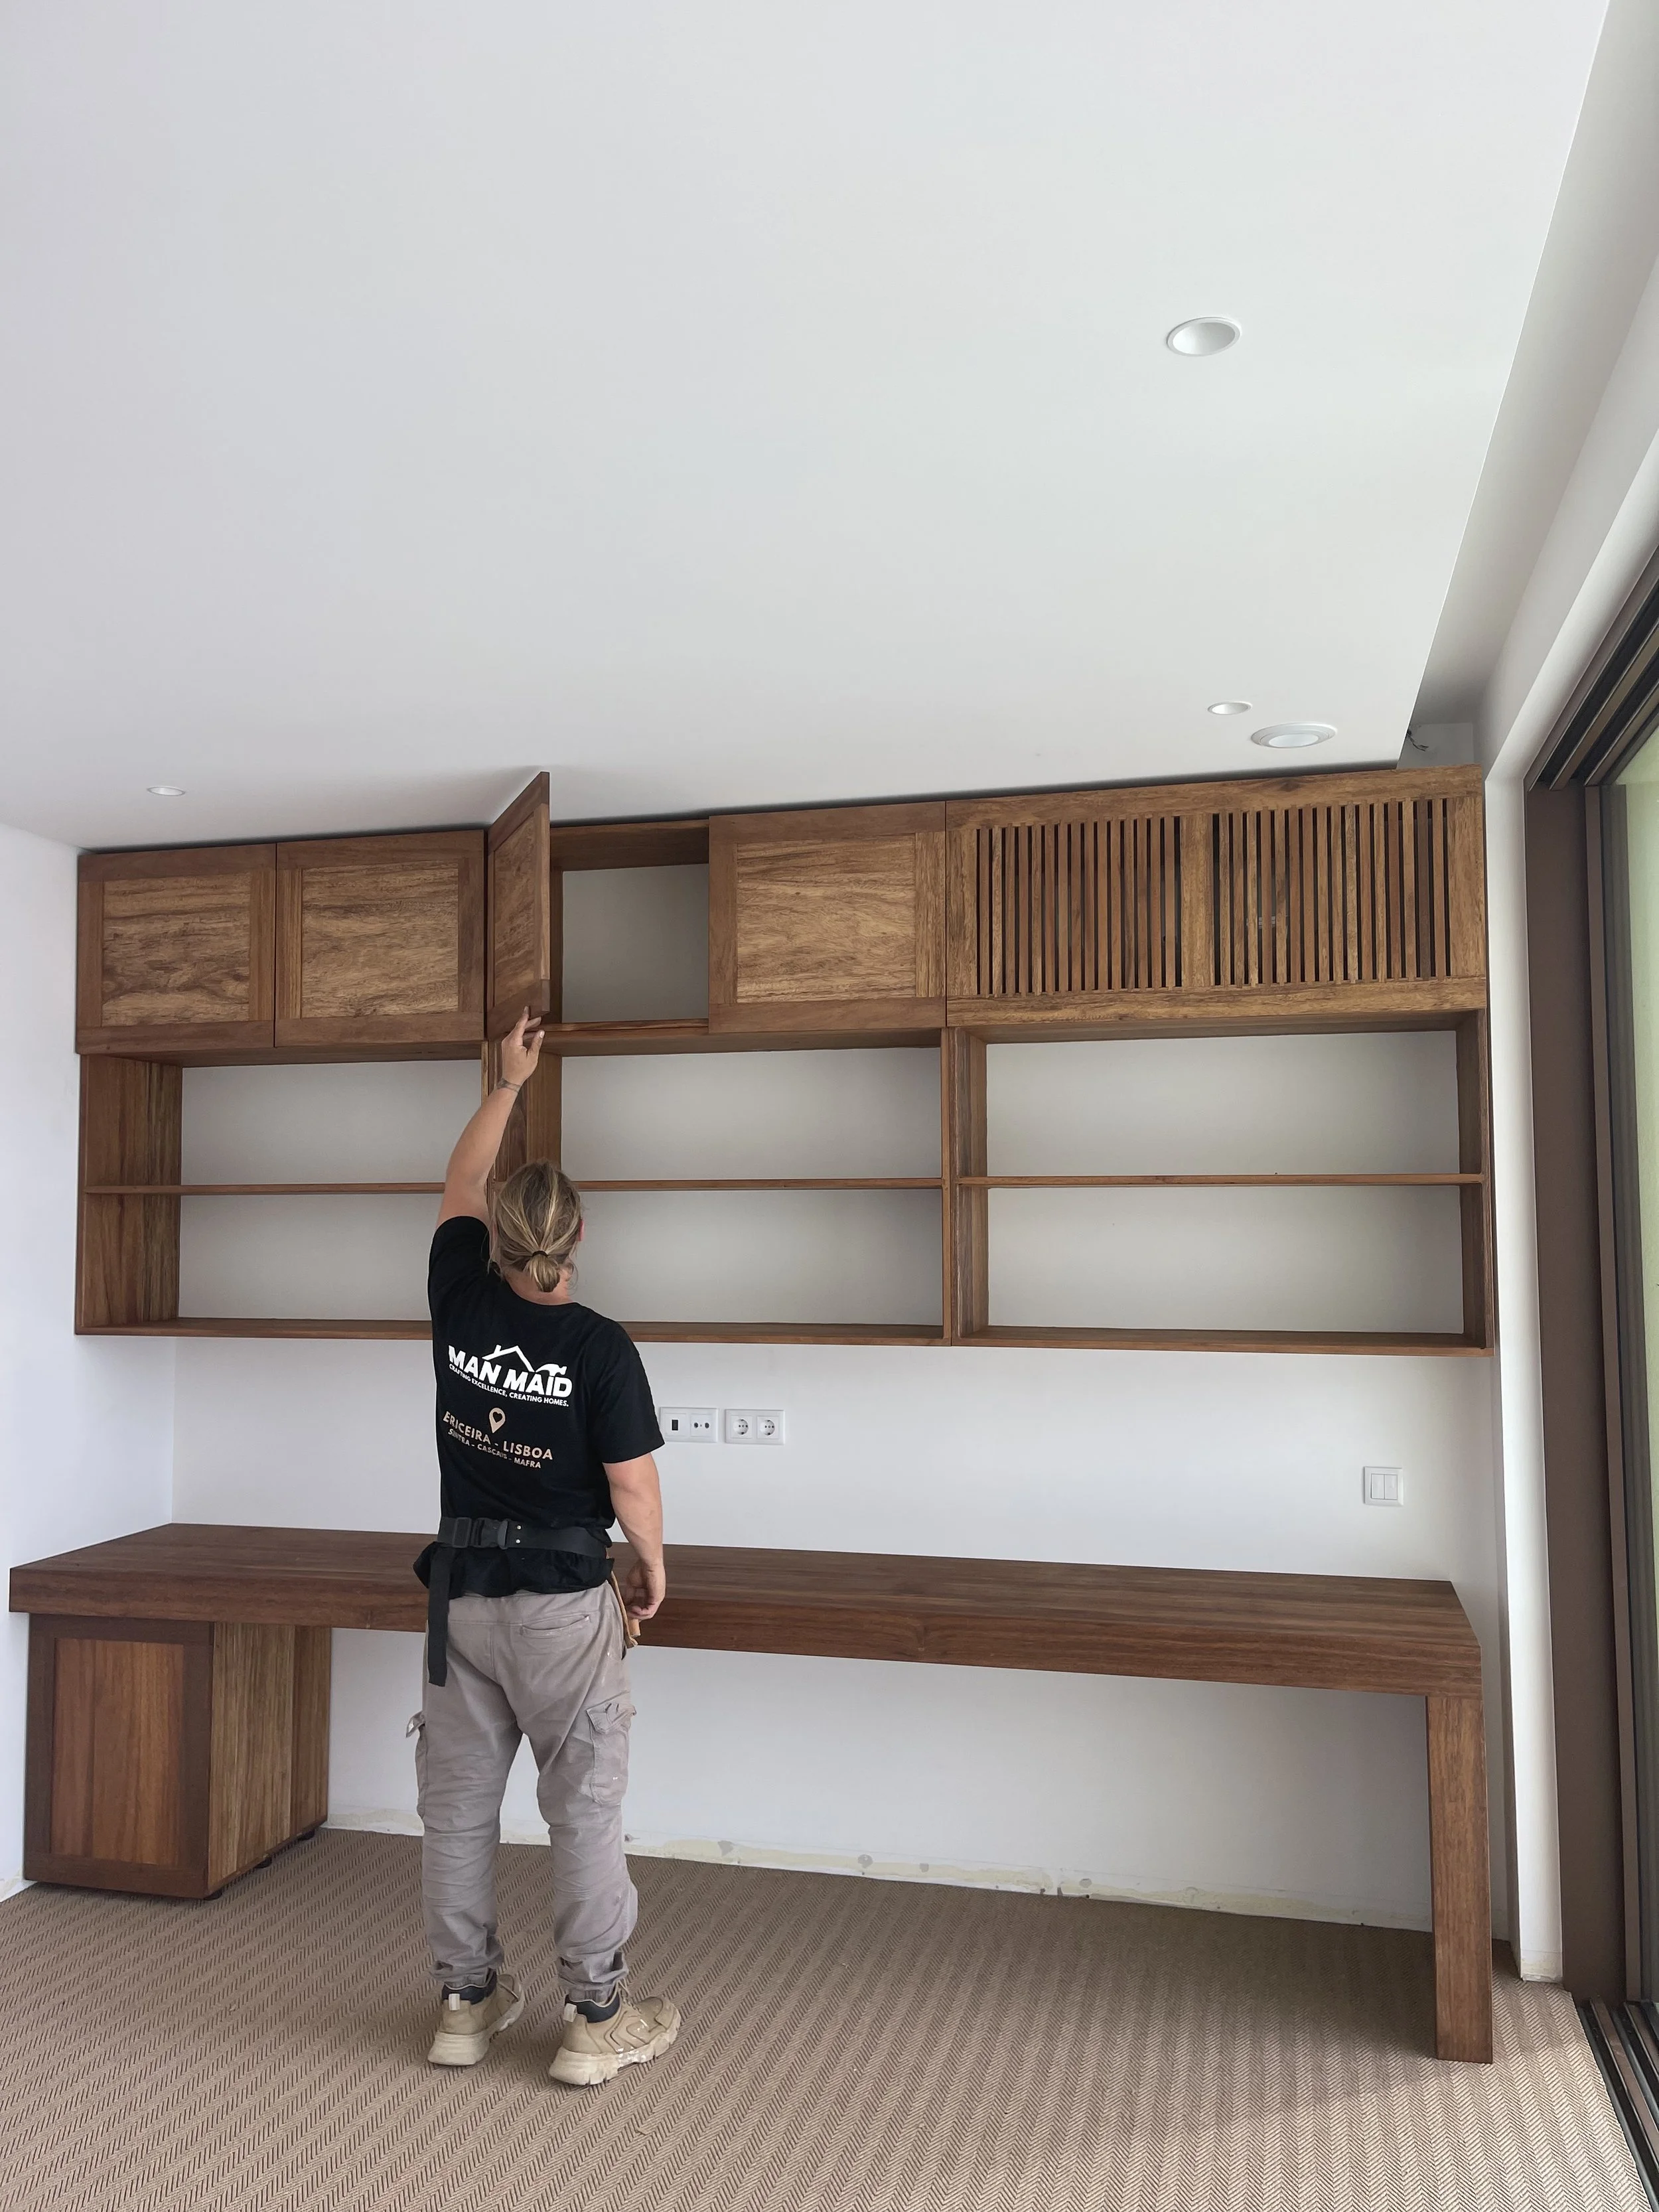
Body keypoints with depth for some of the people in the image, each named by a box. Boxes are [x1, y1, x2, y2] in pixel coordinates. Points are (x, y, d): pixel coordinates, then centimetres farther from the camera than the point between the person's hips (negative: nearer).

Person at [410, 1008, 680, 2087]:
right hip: (563, 1598, -4)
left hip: (463, 1588, 4)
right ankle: (598, 2019, 16)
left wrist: (509, 1082, 20)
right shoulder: (602, 1348, -17)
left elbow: (460, 1184, 11)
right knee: (585, 1811, 6)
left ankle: (467, 2001, 27)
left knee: (458, 1805, 14)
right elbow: (632, 1487, -13)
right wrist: (653, 1565, 6)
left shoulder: (460, 1305, -6)